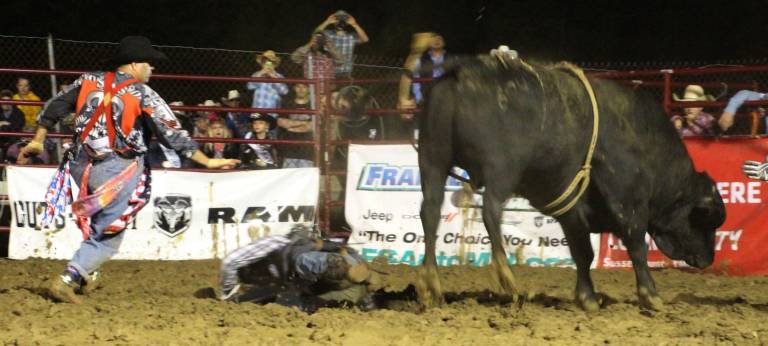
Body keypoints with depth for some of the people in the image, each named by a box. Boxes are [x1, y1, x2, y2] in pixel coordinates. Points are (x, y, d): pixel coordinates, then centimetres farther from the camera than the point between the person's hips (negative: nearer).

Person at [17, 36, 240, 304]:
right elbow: (171, 134, -9)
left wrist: (37, 141, 25)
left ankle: (87, 272, 22)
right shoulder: (143, 94, -8)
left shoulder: (90, 81, 6)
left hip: (80, 166, 6)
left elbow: (53, 108, 12)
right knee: (108, 237, 2)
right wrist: (206, 162, -3)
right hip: (117, 171, -6)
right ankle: (68, 280, -9)